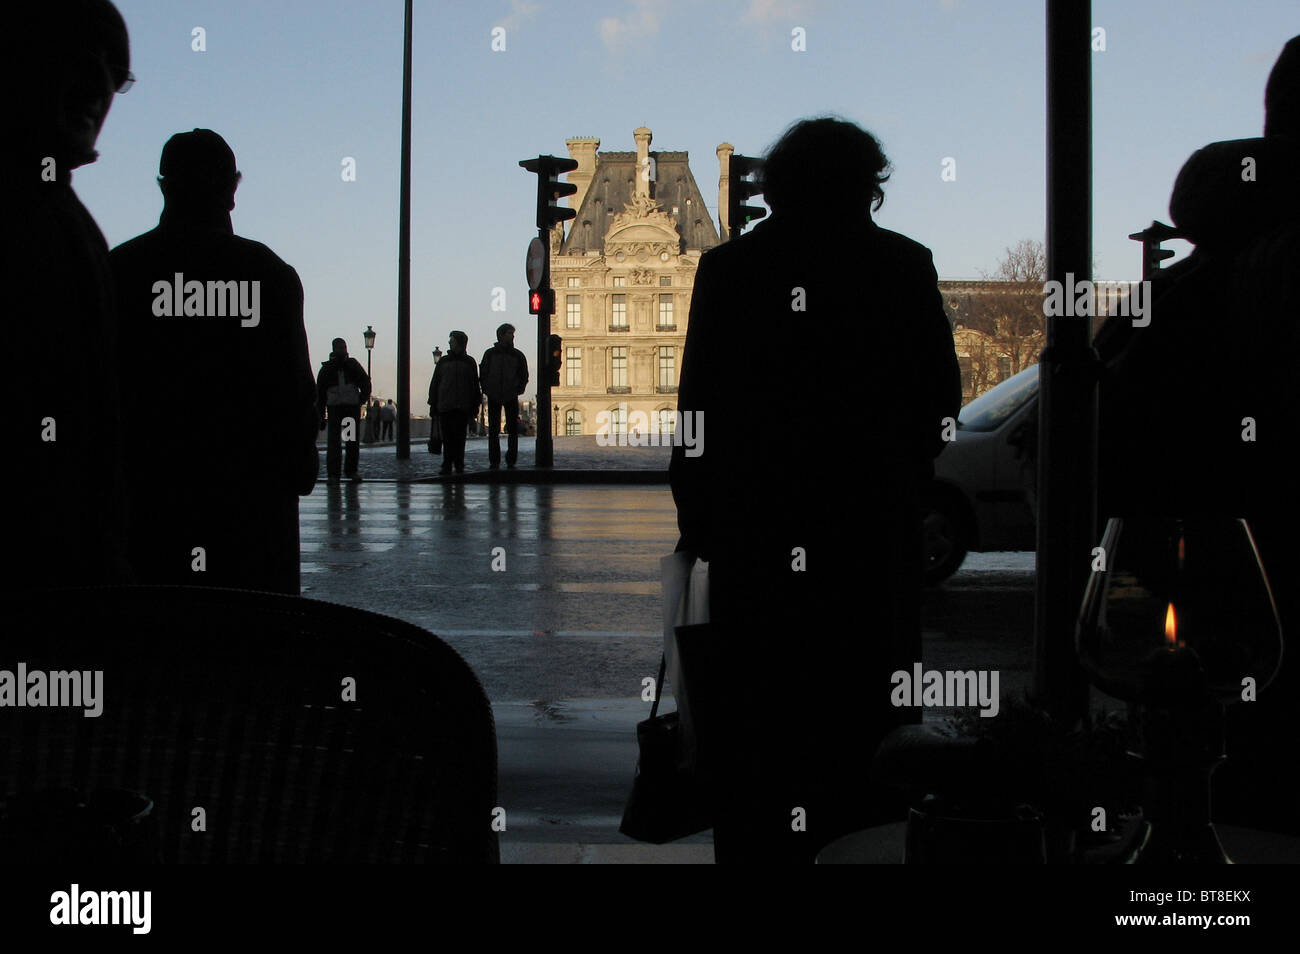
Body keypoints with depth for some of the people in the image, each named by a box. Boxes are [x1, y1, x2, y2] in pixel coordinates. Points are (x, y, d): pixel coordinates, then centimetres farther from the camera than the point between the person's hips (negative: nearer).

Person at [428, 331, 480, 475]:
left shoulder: (469, 362, 9)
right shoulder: (443, 362, 12)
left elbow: (475, 386, 10)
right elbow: (434, 384, 12)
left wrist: (475, 405, 3)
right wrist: (433, 405, 5)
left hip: (462, 407, -1)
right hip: (444, 406, 1)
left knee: (460, 437, -1)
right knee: (447, 438, -1)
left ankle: (459, 465, 5)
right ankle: (447, 465, 1)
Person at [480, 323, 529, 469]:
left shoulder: (517, 355, 4)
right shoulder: (490, 353, 1)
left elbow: (524, 376, 11)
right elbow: (483, 374, 7)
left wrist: (517, 390, 0)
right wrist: (487, 390, -2)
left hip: (511, 397, 1)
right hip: (494, 397, -1)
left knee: (513, 430, 0)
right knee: (493, 430, -1)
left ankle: (511, 461, 6)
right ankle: (494, 462, 3)